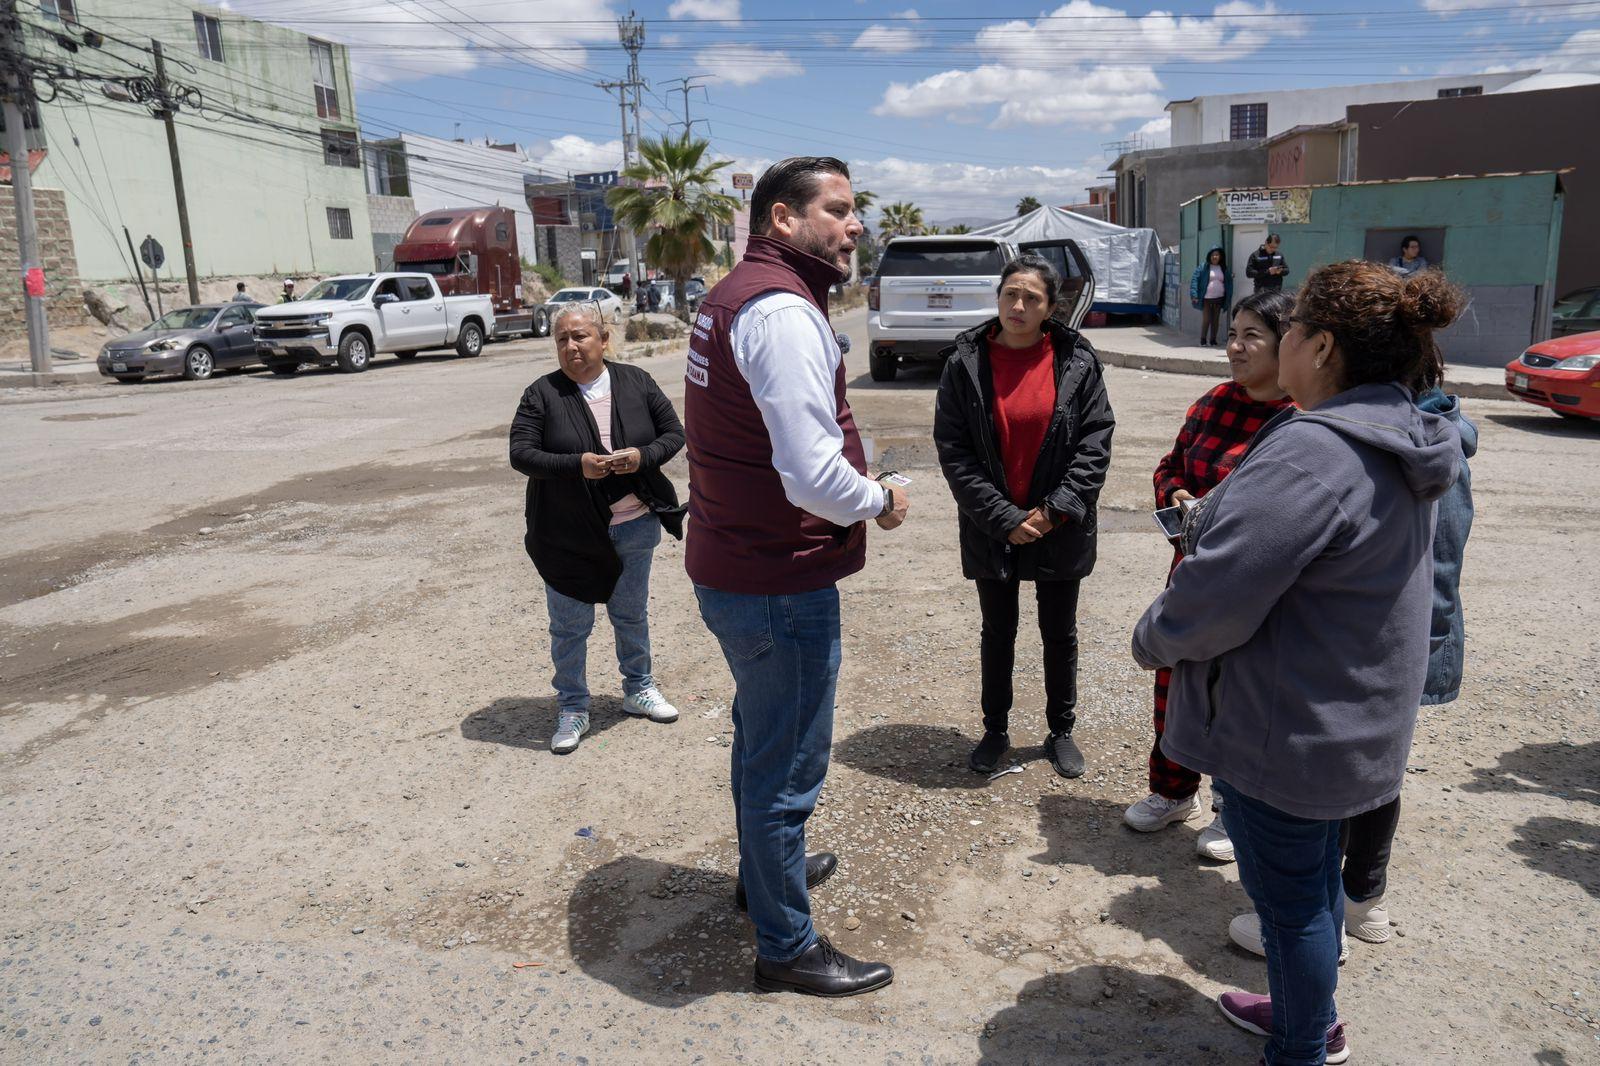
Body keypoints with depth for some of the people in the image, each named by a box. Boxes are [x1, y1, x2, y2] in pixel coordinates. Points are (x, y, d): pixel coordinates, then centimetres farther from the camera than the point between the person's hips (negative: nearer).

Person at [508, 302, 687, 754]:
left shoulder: (636, 382, -2)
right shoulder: (542, 394, -9)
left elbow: (674, 433, 2)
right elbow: (521, 453, -13)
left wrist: (643, 456, -19)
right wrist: (577, 465, -27)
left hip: (634, 526, 2)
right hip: (568, 534, -2)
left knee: (632, 615, 19)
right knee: (569, 626, 7)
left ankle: (638, 689, 38)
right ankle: (572, 709, 24)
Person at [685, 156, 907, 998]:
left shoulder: (730, 296, 11)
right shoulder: (784, 311, -22)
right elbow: (813, 476, -30)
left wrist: (853, 481, 12)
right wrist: (880, 501, -11)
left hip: (729, 566, 10)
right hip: (779, 583, -10)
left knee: (762, 739, 28)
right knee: (787, 767, 6)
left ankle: (766, 869, 50)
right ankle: (788, 947, 24)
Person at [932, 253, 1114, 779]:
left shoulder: (1077, 361, -5)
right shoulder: (966, 361, -7)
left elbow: (1095, 440, -4)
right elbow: (952, 448, -9)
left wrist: (1056, 509, -13)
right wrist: (1003, 517, -14)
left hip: (1060, 529, 0)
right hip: (991, 529, 0)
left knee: (1060, 635, 15)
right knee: (997, 633, 16)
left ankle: (1061, 731, 34)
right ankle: (995, 730, 33)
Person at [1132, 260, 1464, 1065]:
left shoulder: (1311, 453, -29)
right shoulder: (1398, 442, 4)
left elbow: (1218, 591, -29)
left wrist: (1153, 638, -11)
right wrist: (1209, 515, 11)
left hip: (1287, 728, -10)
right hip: (1347, 717, 10)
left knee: (1286, 890, 10)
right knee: (1313, 872, 26)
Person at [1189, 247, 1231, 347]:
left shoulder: (1224, 269, 10)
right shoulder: (1203, 267, -3)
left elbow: (1228, 282, 14)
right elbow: (1195, 280, -8)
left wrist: (1228, 297, 3)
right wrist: (1194, 295, -18)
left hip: (1219, 298, 4)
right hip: (1206, 298, -4)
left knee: (1216, 320, 8)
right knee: (1206, 320, -3)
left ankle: (1213, 339, 16)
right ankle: (1203, 340, 7)